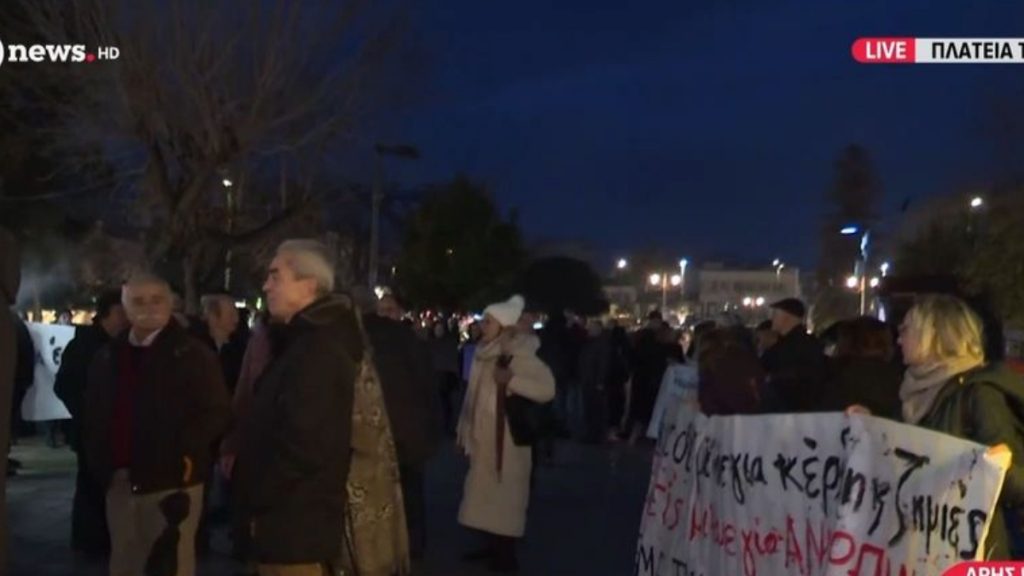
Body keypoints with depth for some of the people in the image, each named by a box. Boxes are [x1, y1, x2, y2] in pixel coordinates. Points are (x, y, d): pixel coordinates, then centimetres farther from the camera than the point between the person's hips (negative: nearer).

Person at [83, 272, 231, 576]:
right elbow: (93, 414, 17)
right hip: (121, 479, 6)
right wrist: (101, 462, 5)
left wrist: (184, 451, -17)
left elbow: (216, 412, -9)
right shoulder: (108, 356, 11)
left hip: (172, 478, -5)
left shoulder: (192, 354, -6)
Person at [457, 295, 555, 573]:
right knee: (485, 493, 11)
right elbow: (473, 395, 12)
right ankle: (493, 546, 21)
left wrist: (511, 379, -28)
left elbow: (547, 389, -20)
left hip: (507, 438, -7)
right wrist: (464, 431, 13)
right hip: (482, 437, 7)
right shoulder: (484, 354, 9)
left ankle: (506, 553, 8)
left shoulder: (520, 356, -11)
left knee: (504, 494, -1)